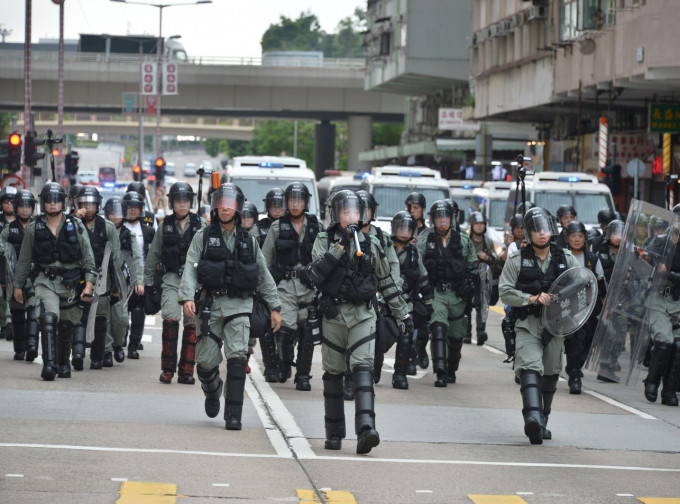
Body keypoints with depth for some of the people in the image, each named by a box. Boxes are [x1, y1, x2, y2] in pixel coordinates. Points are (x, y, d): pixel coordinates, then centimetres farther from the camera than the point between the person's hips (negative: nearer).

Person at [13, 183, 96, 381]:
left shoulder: (76, 226, 3)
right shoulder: (34, 229, 5)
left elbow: (88, 257, 2)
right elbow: (24, 260, 13)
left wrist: (88, 284, -6)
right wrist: (18, 286, 15)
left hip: (70, 282, 1)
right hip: (45, 281, -1)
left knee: (66, 326, 10)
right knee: (49, 318, -22)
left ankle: (64, 364, 26)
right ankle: (49, 364, -29)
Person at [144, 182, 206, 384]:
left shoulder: (200, 226, 5)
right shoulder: (165, 227, 8)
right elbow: (153, 256, 14)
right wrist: (147, 283, 13)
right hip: (172, 278, 0)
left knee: (192, 323, -1)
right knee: (170, 318, -17)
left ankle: (186, 371, 6)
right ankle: (167, 368, -9)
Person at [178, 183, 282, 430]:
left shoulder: (248, 241, 13)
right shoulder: (203, 237, 7)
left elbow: (264, 276, 19)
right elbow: (190, 269, -3)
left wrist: (275, 307, 16)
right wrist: (187, 297, -19)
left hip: (239, 306, 0)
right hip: (211, 305, 0)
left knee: (237, 358, -15)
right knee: (206, 361, -1)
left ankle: (234, 415, -15)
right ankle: (212, 392, 33)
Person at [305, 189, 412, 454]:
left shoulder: (371, 243, 9)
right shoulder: (324, 241, 4)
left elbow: (386, 282, 17)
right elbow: (315, 273, -14)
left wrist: (404, 314, 17)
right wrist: (340, 247, -20)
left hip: (362, 315, 0)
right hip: (333, 315, 0)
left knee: (363, 367, -16)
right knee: (333, 373, 7)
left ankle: (366, 428, -30)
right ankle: (334, 434, 16)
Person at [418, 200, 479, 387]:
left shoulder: (464, 241, 4)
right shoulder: (425, 241, 0)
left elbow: (473, 269, 9)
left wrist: (476, 294, 5)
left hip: (457, 294, 2)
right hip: (435, 293, -2)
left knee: (456, 336, 11)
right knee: (438, 328, -22)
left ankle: (451, 370, 32)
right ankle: (440, 373, -27)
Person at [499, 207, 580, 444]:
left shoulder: (566, 259, 6)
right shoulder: (517, 260, 0)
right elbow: (505, 291, -4)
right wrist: (533, 299, -16)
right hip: (527, 324, -3)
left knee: (550, 374, 10)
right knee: (530, 368, -22)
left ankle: (542, 422, 23)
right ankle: (532, 417, -39)